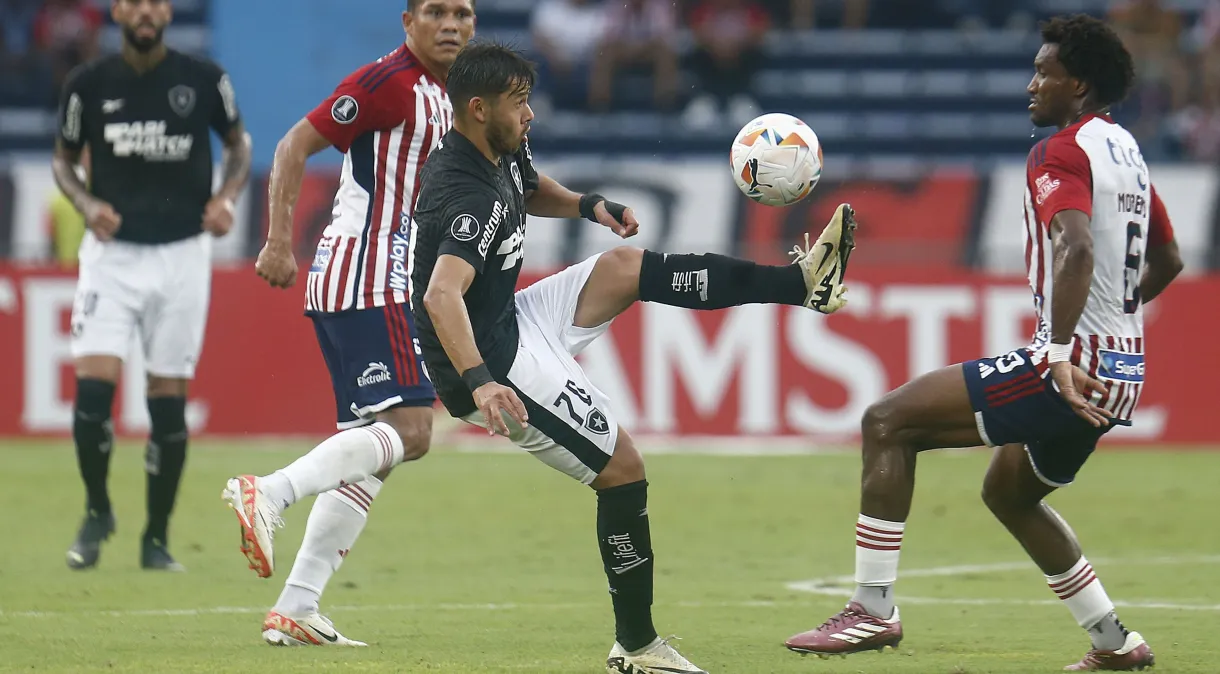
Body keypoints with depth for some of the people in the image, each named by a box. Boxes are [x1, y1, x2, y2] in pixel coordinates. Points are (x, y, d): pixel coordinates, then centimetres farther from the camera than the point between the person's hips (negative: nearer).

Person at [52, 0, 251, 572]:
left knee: (169, 405, 1)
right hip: (112, 252, 0)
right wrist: (86, 203, -8)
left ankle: (156, 540, 14)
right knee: (92, 390, -13)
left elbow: (238, 143, 13)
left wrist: (227, 196, -5)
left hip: (181, 253, 0)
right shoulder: (89, 84, -1)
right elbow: (64, 159, 11)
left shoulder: (203, 79, -2)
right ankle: (97, 512, 12)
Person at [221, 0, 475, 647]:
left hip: (381, 283, 10)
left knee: (368, 452, 8)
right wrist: (279, 243, -18)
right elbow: (294, 148, -13)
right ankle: (267, 493, -26)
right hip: (366, 281, -10)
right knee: (408, 430, -20)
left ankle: (295, 608, 6)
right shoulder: (388, 82, -11)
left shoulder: (442, 95, 18)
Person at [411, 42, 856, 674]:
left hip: (511, 325, 10)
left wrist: (587, 205, 8)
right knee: (623, 467, -7)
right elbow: (441, 295, -41)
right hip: (494, 365, -10)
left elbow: (530, 190, 30)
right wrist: (478, 381, -54)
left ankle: (803, 278, 16)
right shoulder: (468, 195, -27)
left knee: (625, 267, 11)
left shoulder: (499, 157, 5)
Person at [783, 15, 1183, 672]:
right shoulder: (1125, 150, 16)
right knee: (1009, 491, 30)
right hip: (1121, 372, 10)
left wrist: (1059, 356, -37)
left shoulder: (1061, 154, -12)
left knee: (888, 421, -10)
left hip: (1073, 366, -10)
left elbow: (1077, 250, -29)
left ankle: (873, 610, -13)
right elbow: (1166, 261, 28)